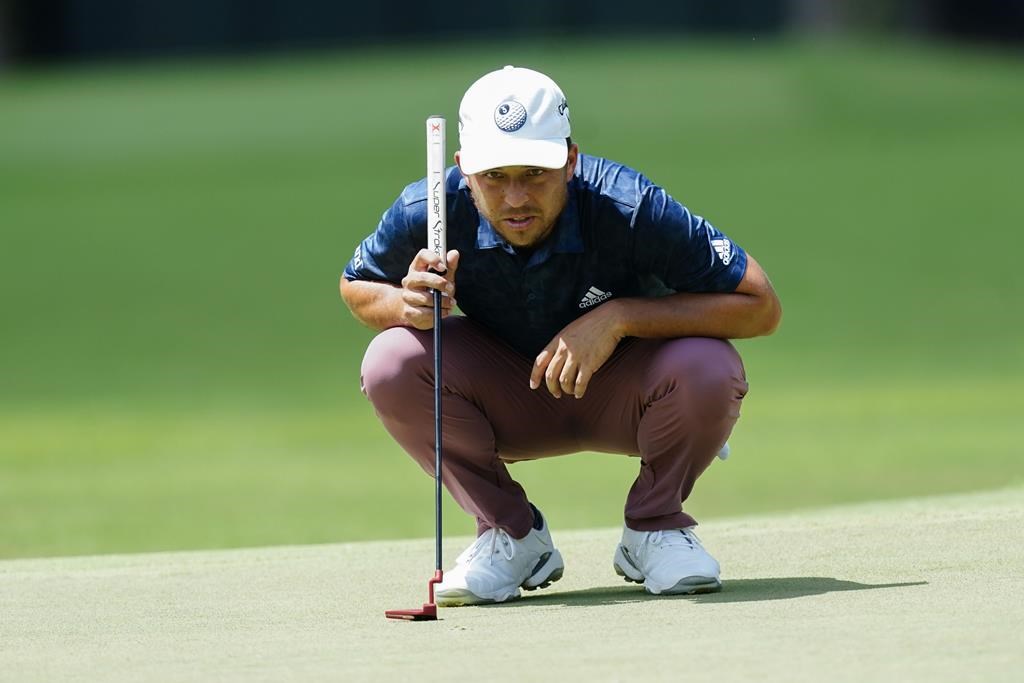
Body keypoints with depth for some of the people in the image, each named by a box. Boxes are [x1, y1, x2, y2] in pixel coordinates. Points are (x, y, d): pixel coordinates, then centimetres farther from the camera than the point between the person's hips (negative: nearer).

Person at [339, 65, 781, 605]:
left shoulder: (629, 209, -32)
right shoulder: (427, 212, -25)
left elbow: (761, 307, -28)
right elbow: (356, 288, -4)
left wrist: (619, 317, -37)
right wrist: (406, 303, -30)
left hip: (621, 394, -2)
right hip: (509, 407, 2)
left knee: (708, 368, -34)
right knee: (391, 363, -27)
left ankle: (654, 527, -3)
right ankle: (511, 534, -4)